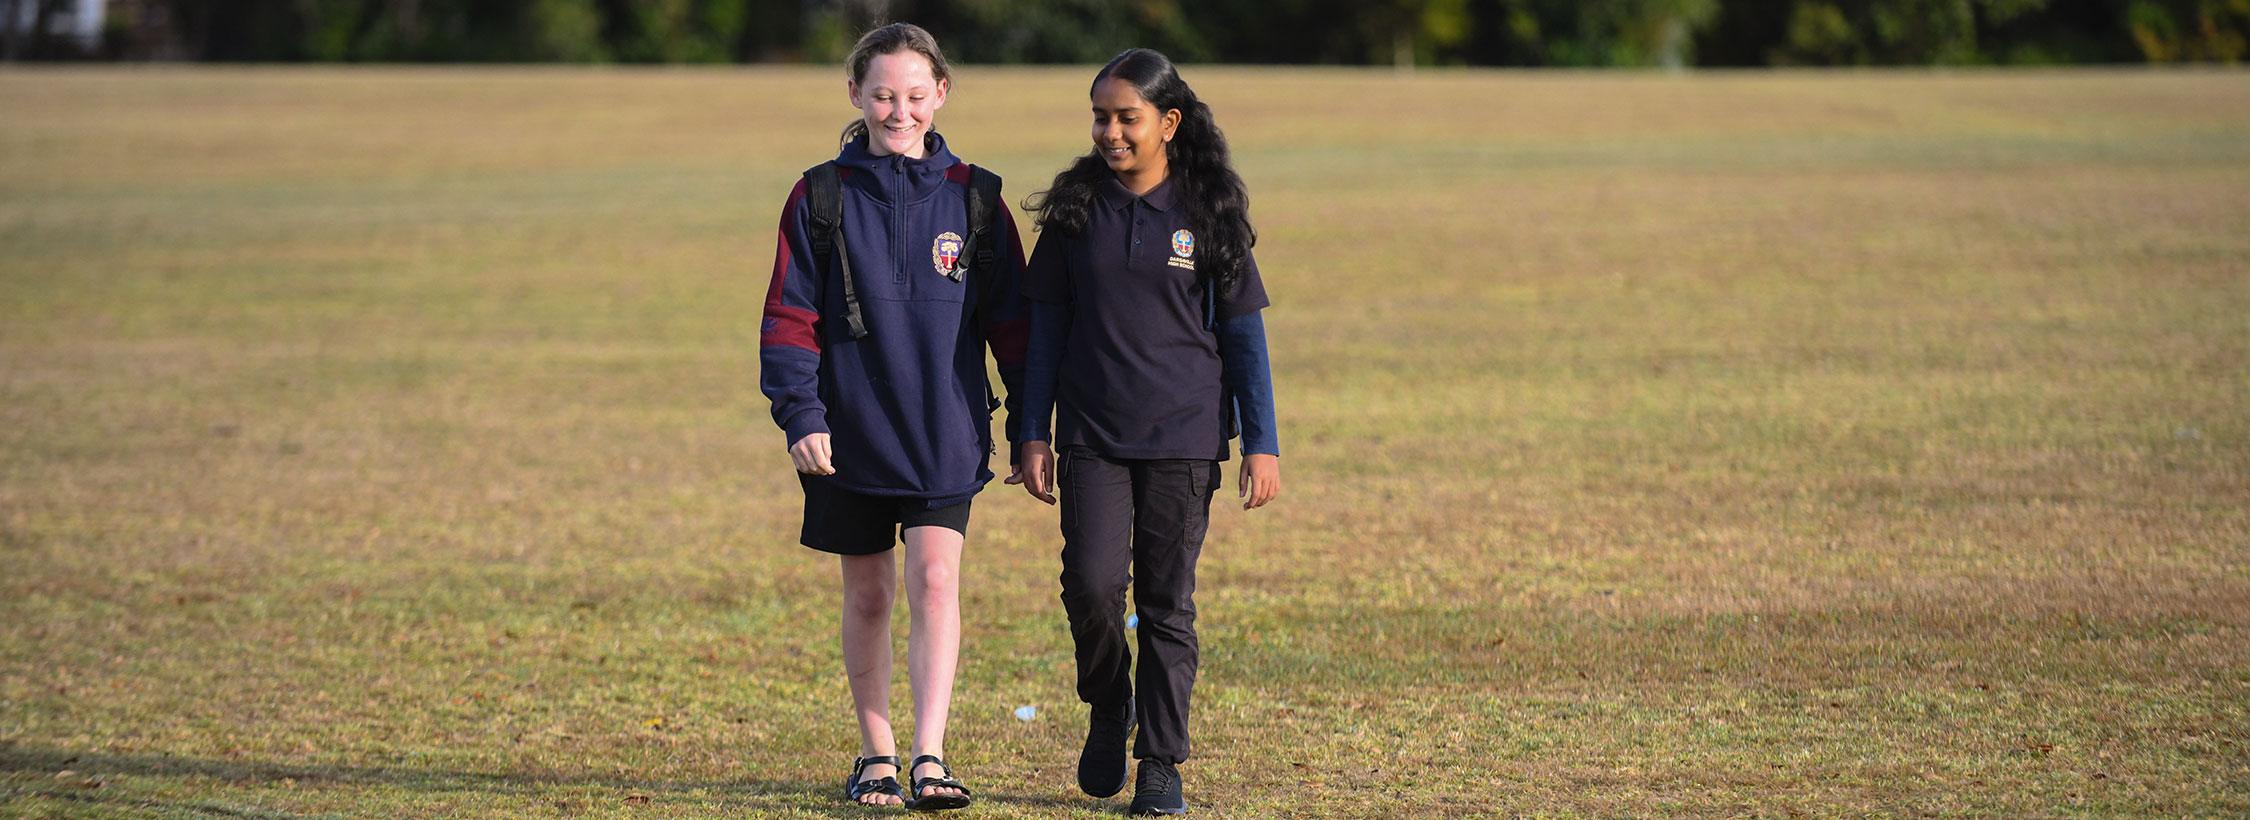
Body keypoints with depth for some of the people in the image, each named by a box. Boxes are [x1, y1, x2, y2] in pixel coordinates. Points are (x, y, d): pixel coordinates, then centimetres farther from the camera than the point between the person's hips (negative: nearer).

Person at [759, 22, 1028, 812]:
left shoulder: (972, 198, 2)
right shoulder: (822, 198, 0)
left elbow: (1010, 321, 6)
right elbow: (789, 316, 0)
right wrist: (800, 413, -10)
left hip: (945, 434, -1)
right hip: (852, 434, 1)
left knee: (935, 581, -12)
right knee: (867, 594, 9)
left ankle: (928, 758, -14)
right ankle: (876, 757, 21)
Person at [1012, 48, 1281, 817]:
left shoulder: (1208, 212, -1)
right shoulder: (1076, 210, 4)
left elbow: (1243, 333, 2)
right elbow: (1047, 327, 9)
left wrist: (1262, 444, -2)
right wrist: (1034, 434, 4)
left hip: (1184, 439, -1)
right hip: (1092, 436, 1)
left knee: (1168, 602, 1)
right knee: (1092, 583, -12)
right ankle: (1109, 707, 17)